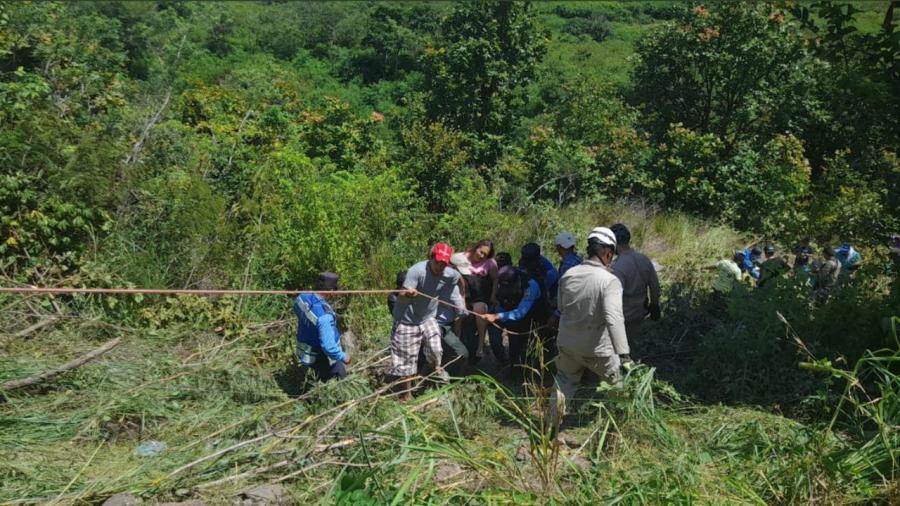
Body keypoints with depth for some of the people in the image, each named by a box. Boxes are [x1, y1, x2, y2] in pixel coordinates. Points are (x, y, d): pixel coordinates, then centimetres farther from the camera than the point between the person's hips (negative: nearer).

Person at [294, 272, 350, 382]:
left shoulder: (303, 298, -11)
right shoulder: (324, 315, -37)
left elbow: (296, 309, 15)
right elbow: (328, 347, -35)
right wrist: (343, 357, -19)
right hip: (323, 359, -8)